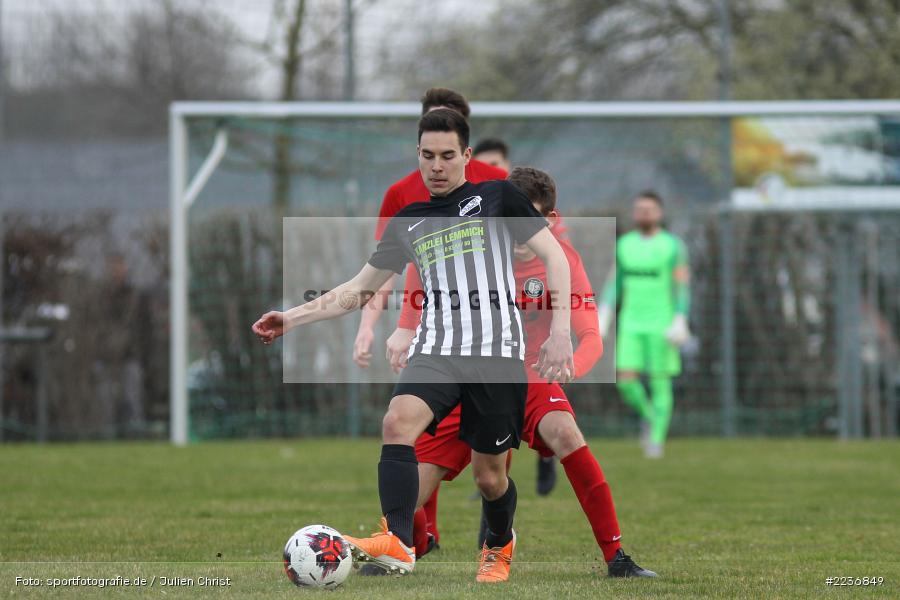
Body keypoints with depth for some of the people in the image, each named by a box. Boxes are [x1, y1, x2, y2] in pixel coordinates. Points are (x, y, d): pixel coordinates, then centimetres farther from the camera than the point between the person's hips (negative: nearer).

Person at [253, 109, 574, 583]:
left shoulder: (498, 197, 6)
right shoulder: (408, 222, 17)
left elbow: (555, 258, 2)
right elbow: (359, 289, 23)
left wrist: (560, 333, -9)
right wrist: (291, 318, 15)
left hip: (496, 351, -3)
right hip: (435, 350, 3)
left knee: (489, 474, 3)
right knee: (398, 421, -27)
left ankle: (500, 546, 35)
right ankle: (398, 544, -37)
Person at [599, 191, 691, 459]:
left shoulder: (672, 246, -3)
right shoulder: (624, 244, 9)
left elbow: (682, 288, -6)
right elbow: (615, 283, 14)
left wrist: (679, 323, -15)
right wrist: (603, 317, 7)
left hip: (661, 323, -3)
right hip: (630, 323, 3)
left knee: (660, 383, -2)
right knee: (626, 379, -7)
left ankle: (657, 438, 6)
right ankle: (648, 415, 19)